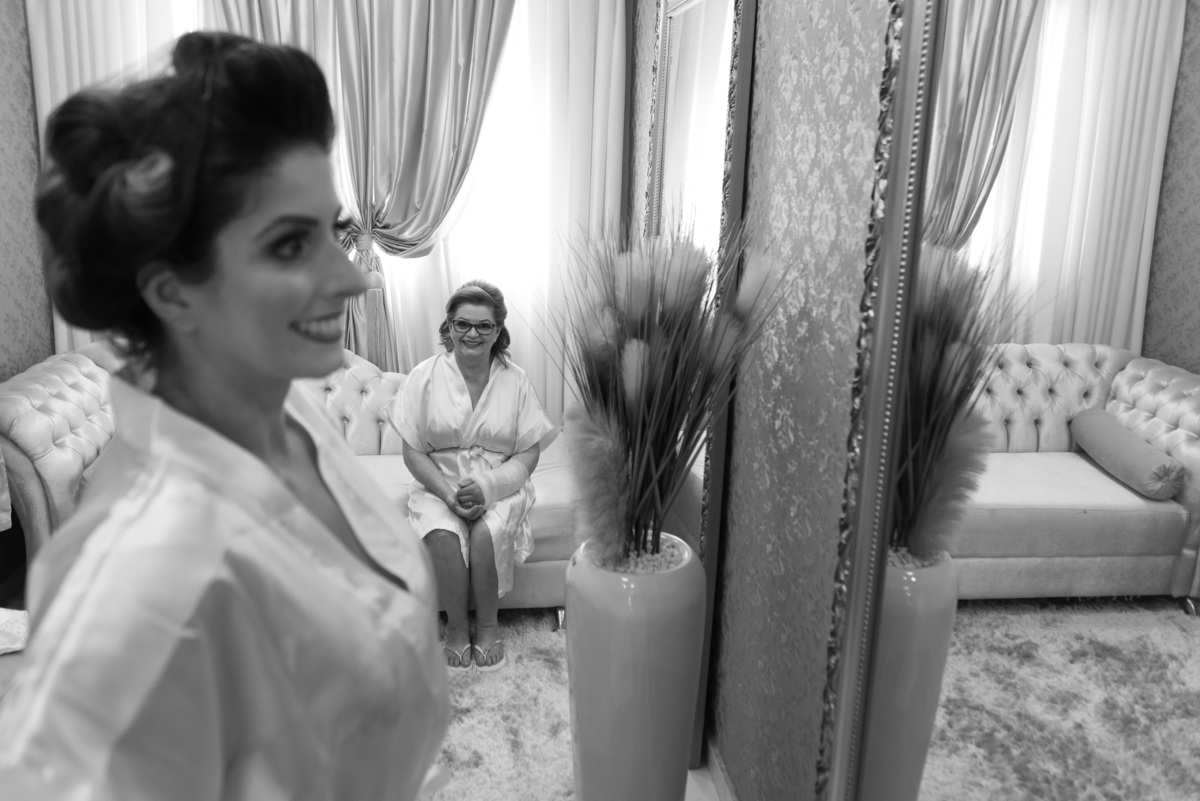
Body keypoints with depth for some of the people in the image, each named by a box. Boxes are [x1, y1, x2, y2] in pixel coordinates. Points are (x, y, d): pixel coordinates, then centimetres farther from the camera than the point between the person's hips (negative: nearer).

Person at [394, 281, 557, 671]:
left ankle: (488, 624, -5)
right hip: (438, 483, 0)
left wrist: (487, 487, -21)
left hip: (500, 484, 0)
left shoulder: (515, 380, -3)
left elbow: (528, 453, -4)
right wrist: (449, 494, -19)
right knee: (444, 535, -29)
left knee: (488, 534, -29)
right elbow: (413, 452, -4)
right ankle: (456, 625, -6)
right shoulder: (425, 376, -4)